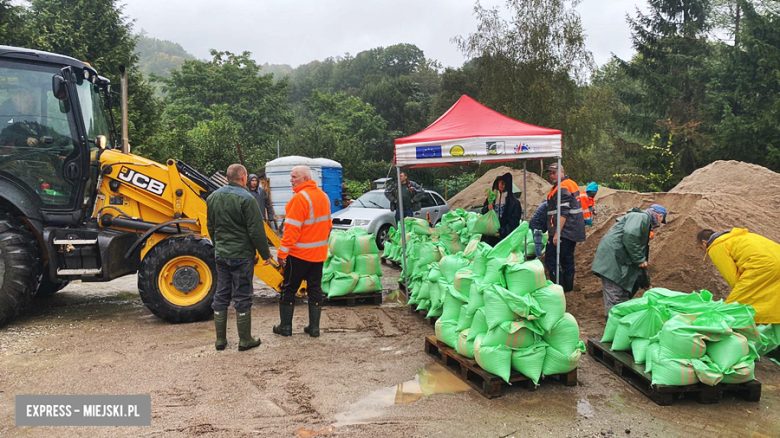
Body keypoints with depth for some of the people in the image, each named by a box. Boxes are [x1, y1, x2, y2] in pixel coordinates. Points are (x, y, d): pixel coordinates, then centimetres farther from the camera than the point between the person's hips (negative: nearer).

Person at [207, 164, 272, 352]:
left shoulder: (212, 197, 7)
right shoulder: (246, 199, -15)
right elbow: (256, 231, -16)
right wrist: (265, 254, -5)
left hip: (221, 255, 6)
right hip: (242, 255, -6)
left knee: (221, 296, 13)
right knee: (242, 297, 2)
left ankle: (220, 340, 19)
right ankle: (245, 341, 11)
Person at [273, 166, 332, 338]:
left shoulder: (300, 197, -18)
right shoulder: (323, 196, 7)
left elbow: (292, 228, -21)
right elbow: (328, 224, 14)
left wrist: (282, 252, -17)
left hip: (299, 253, -7)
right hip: (319, 253, 7)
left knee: (289, 288, 6)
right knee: (315, 288, 12)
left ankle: (285, 327, 14)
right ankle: (314, 327, 15)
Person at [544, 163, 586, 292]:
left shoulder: (562, 188, -16)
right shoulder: (572, 183, 16)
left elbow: (563, 213, -23)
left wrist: (557, 233, -26)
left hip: (563, 231, -10)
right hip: (573, 232, 10)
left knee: (550, 260, -8)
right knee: (567, 259, 17)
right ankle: (568, 287, 24)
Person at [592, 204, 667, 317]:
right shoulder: (642, 216, -3)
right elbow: (630, 234, -25)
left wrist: (646, 283, 33)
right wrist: (639, 260, -16)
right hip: (612, 260, -11)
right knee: (615, 301, -10)